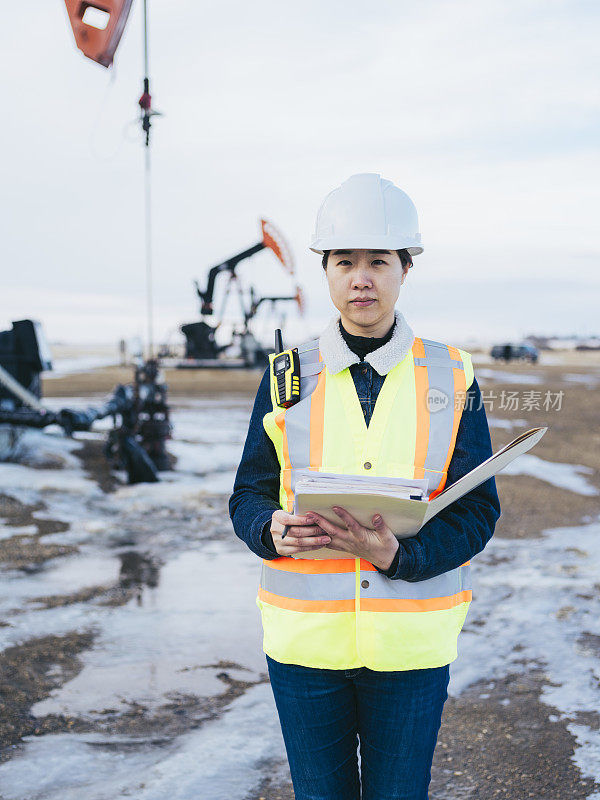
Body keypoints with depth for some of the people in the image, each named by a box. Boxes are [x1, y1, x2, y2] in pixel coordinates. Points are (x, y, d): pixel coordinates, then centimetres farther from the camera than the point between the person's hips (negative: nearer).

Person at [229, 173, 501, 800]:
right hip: (305, 636, 1)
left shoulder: (451, 377, 0)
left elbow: (477, 511, -4)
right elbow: (247, 496, 3)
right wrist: (274, 531, -21)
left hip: (410, 638, 0)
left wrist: (397, 553, -23)